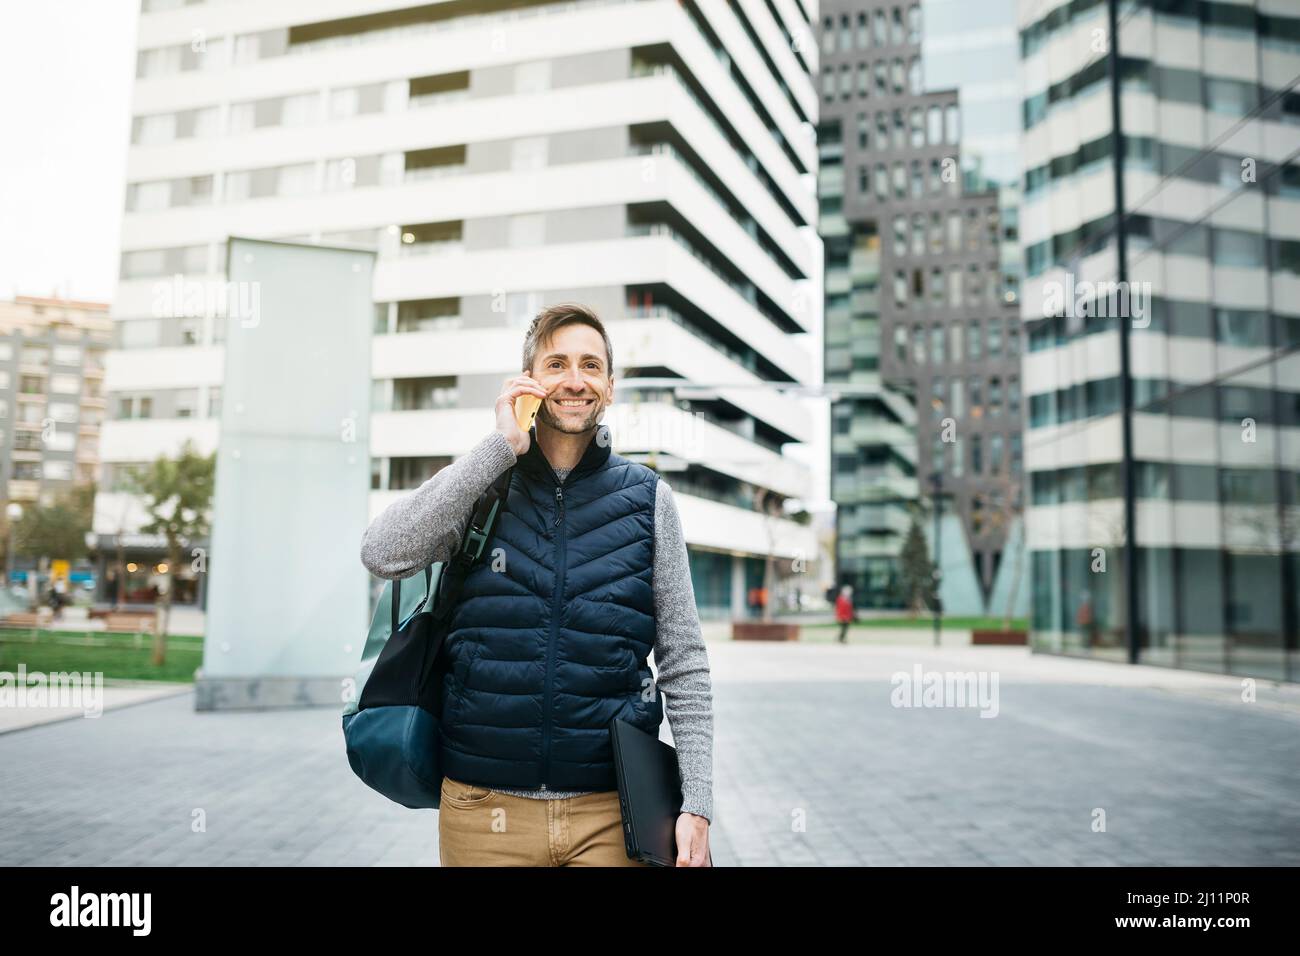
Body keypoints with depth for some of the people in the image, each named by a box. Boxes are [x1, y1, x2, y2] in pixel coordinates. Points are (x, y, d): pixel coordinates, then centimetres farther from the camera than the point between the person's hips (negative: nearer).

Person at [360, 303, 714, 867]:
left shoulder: (647, 499, 1)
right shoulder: (480, 487, 1)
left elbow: (684, 665, 2)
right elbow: (382, 555, -17)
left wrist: (697, 806, -5)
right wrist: (500, 446, -15)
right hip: (483, 808, 0)